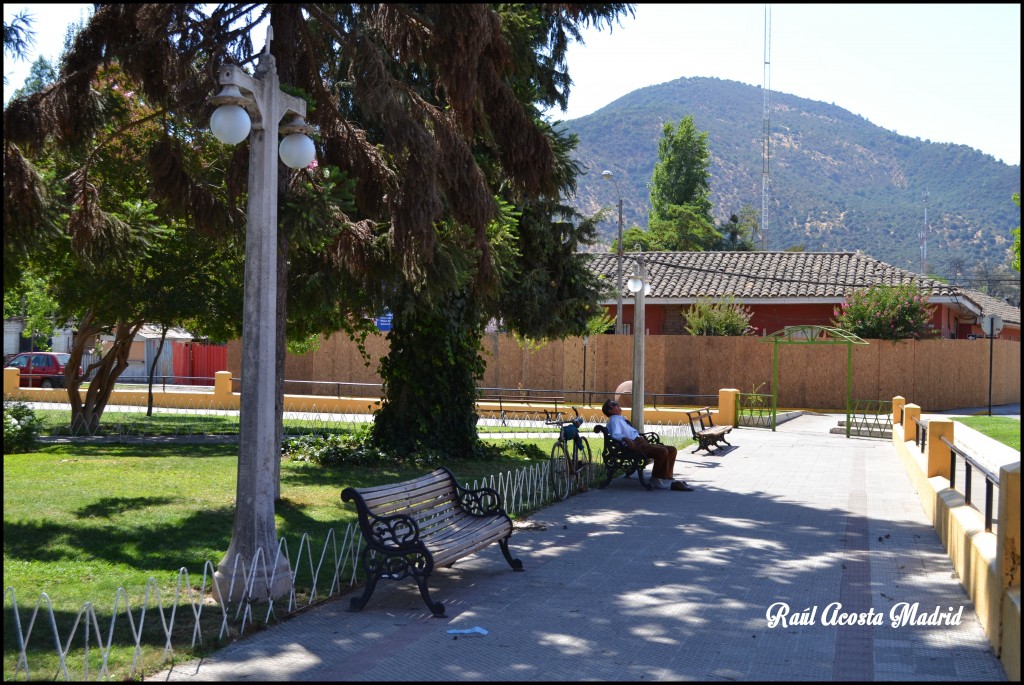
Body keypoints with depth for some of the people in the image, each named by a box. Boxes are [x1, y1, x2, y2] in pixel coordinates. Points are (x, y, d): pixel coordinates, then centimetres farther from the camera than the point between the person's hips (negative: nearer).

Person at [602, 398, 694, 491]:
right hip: (636, 445, -10)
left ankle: (667, 479, -6)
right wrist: (626, 439, -40)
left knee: (671, 449, 1)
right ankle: (657, 480, -17)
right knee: (663, 451, -28)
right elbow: (615, 435, -22)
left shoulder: (622, 419, 27)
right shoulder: (614, 420, -3)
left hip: (642, 443, 10)